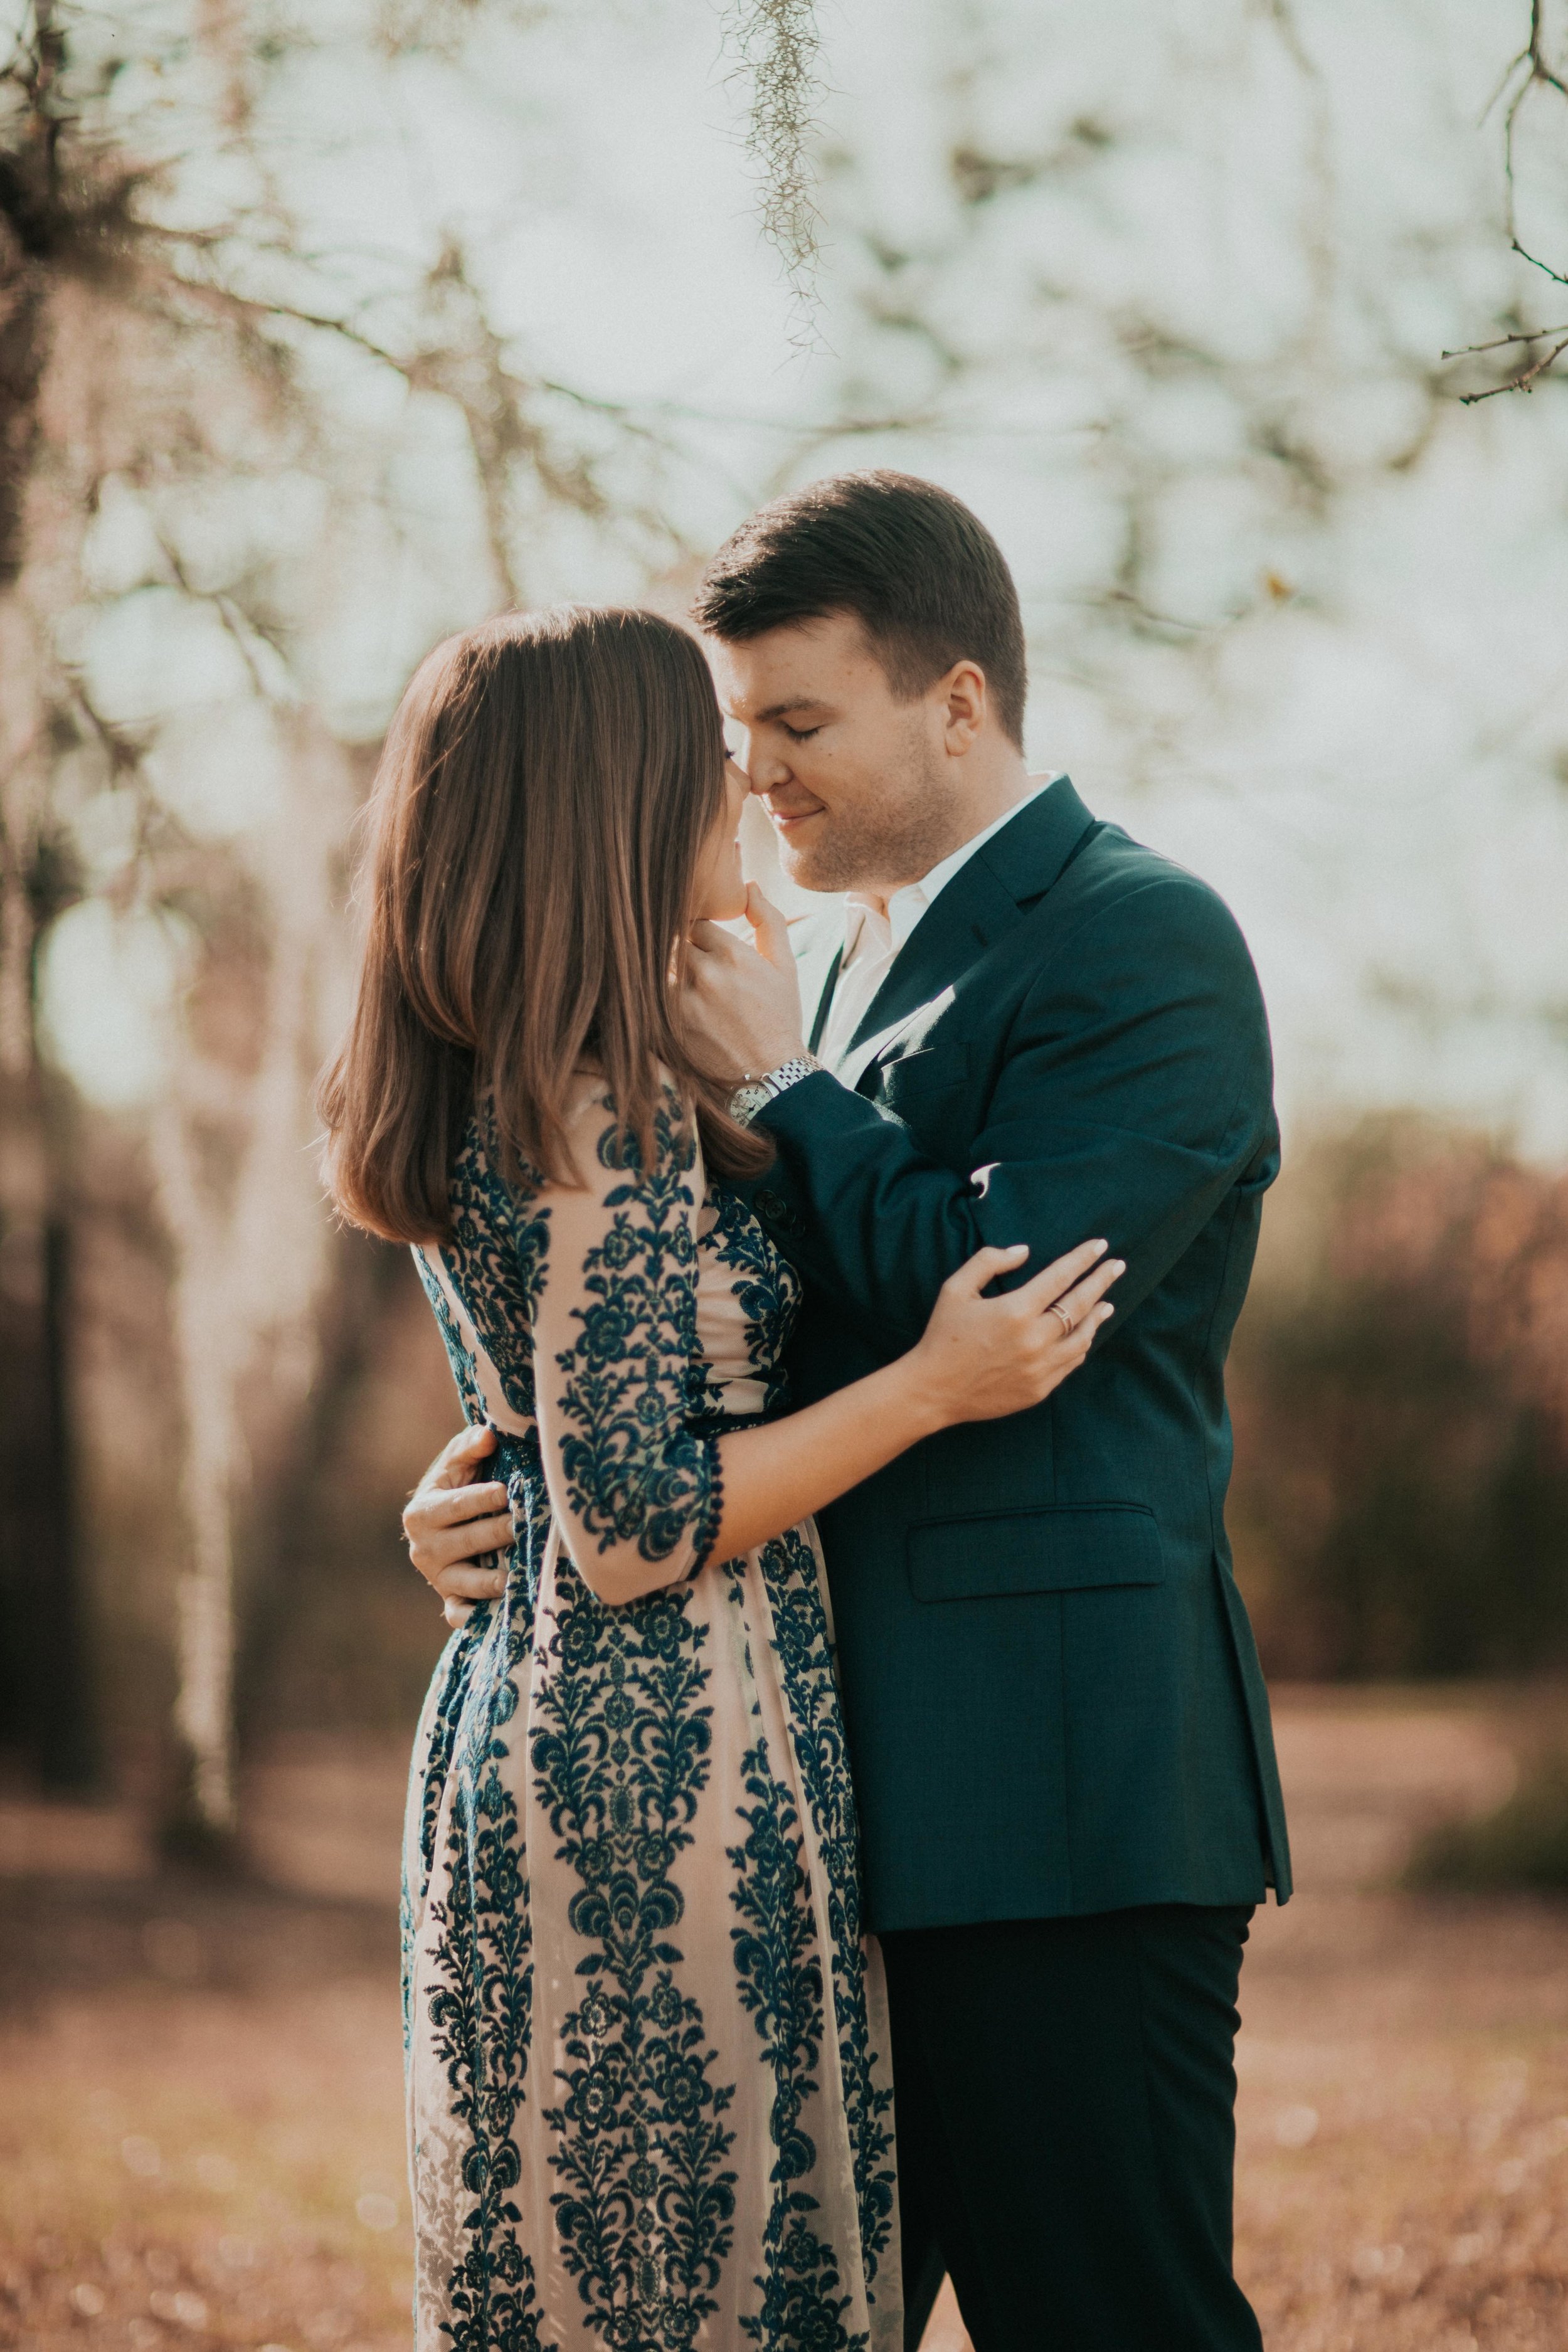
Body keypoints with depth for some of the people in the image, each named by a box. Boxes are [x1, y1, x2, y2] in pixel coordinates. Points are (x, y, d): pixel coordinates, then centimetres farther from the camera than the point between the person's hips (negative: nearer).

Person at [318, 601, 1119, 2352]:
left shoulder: (480, 1094, 10)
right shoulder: (606, 1111, -18)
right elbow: (635, 1532, -19)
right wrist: (931, 1385, -14)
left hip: (516, 1734, 10)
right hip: (663, 1772, -10)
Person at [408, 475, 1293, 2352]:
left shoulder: (1141, 942, -9)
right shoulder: (830, 956, 18)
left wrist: (778, 1087, -10)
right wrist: (503, 1466, 1)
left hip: (1054, 1788, -9)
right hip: (828, 1780, 9)